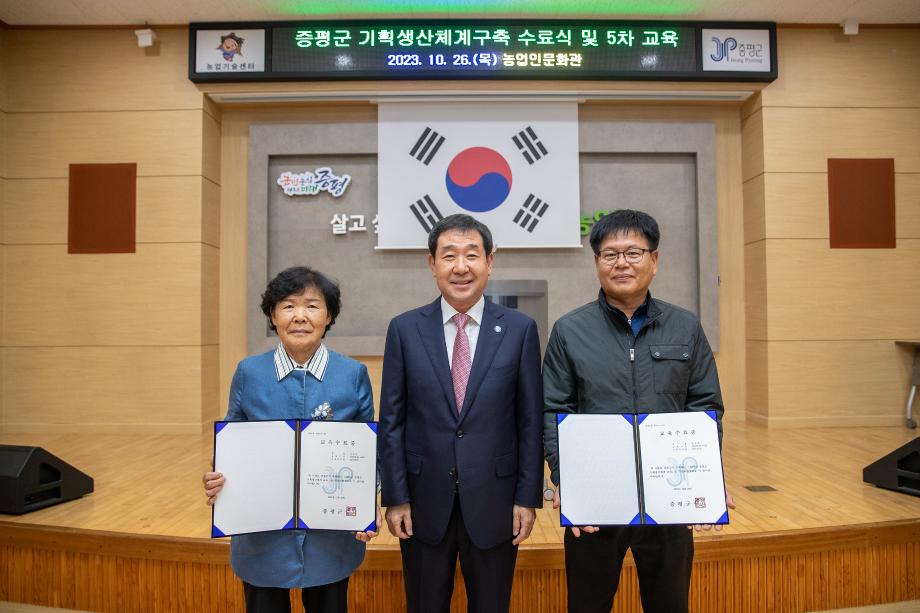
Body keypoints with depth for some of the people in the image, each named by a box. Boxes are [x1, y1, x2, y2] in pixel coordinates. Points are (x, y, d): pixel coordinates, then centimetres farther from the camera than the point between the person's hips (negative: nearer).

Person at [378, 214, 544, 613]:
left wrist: (528, 498, -2)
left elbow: (530, 420, -1)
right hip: (425, 501, 1)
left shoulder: (520, 329, -3)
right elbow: (392, 420, -1)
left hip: (493, 501, 0)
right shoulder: (405, 329, -2)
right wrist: (395, 497, -3)